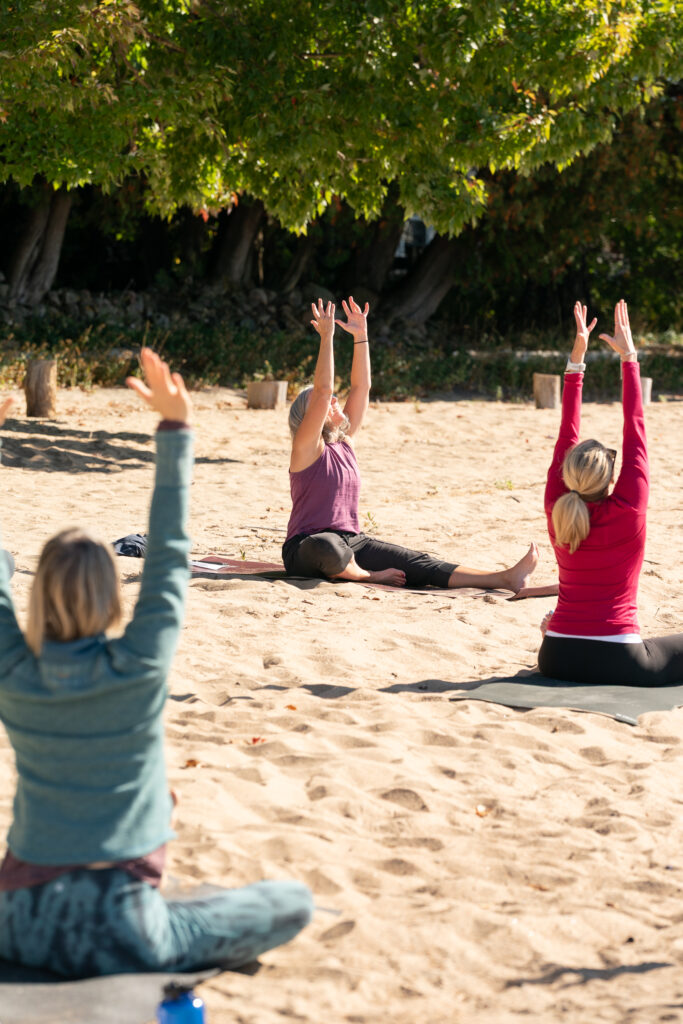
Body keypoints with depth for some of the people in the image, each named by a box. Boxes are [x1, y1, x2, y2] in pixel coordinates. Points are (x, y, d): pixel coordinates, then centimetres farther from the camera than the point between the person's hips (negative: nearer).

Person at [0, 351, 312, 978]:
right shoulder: (139, 670, -12)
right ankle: (169, 967, 6)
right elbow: (170, 555, -4)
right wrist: (176, 431, 1)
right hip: (117, 935, -5)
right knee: (294, 904, 7)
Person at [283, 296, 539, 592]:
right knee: (328, 548, -44)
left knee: (415, 564, -10)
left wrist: (361, 335, 4)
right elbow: (323, 390, -18)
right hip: (306, 549, -7)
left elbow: (361, 387, 11)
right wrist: (326, 337, -19)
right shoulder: (307, 448, -6)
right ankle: (370, 576, -12)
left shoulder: (344, 442, 14)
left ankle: (504, 578, -26)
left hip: (351, 543, 7)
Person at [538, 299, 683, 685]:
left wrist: (576, 361, 3)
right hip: (619, 662, -7)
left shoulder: (557, 510, -5)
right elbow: (635, 431, -8)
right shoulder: (628, 511, -15)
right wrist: (629, 357, -1)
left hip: (559, 658, 7)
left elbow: (567, 437, 2)